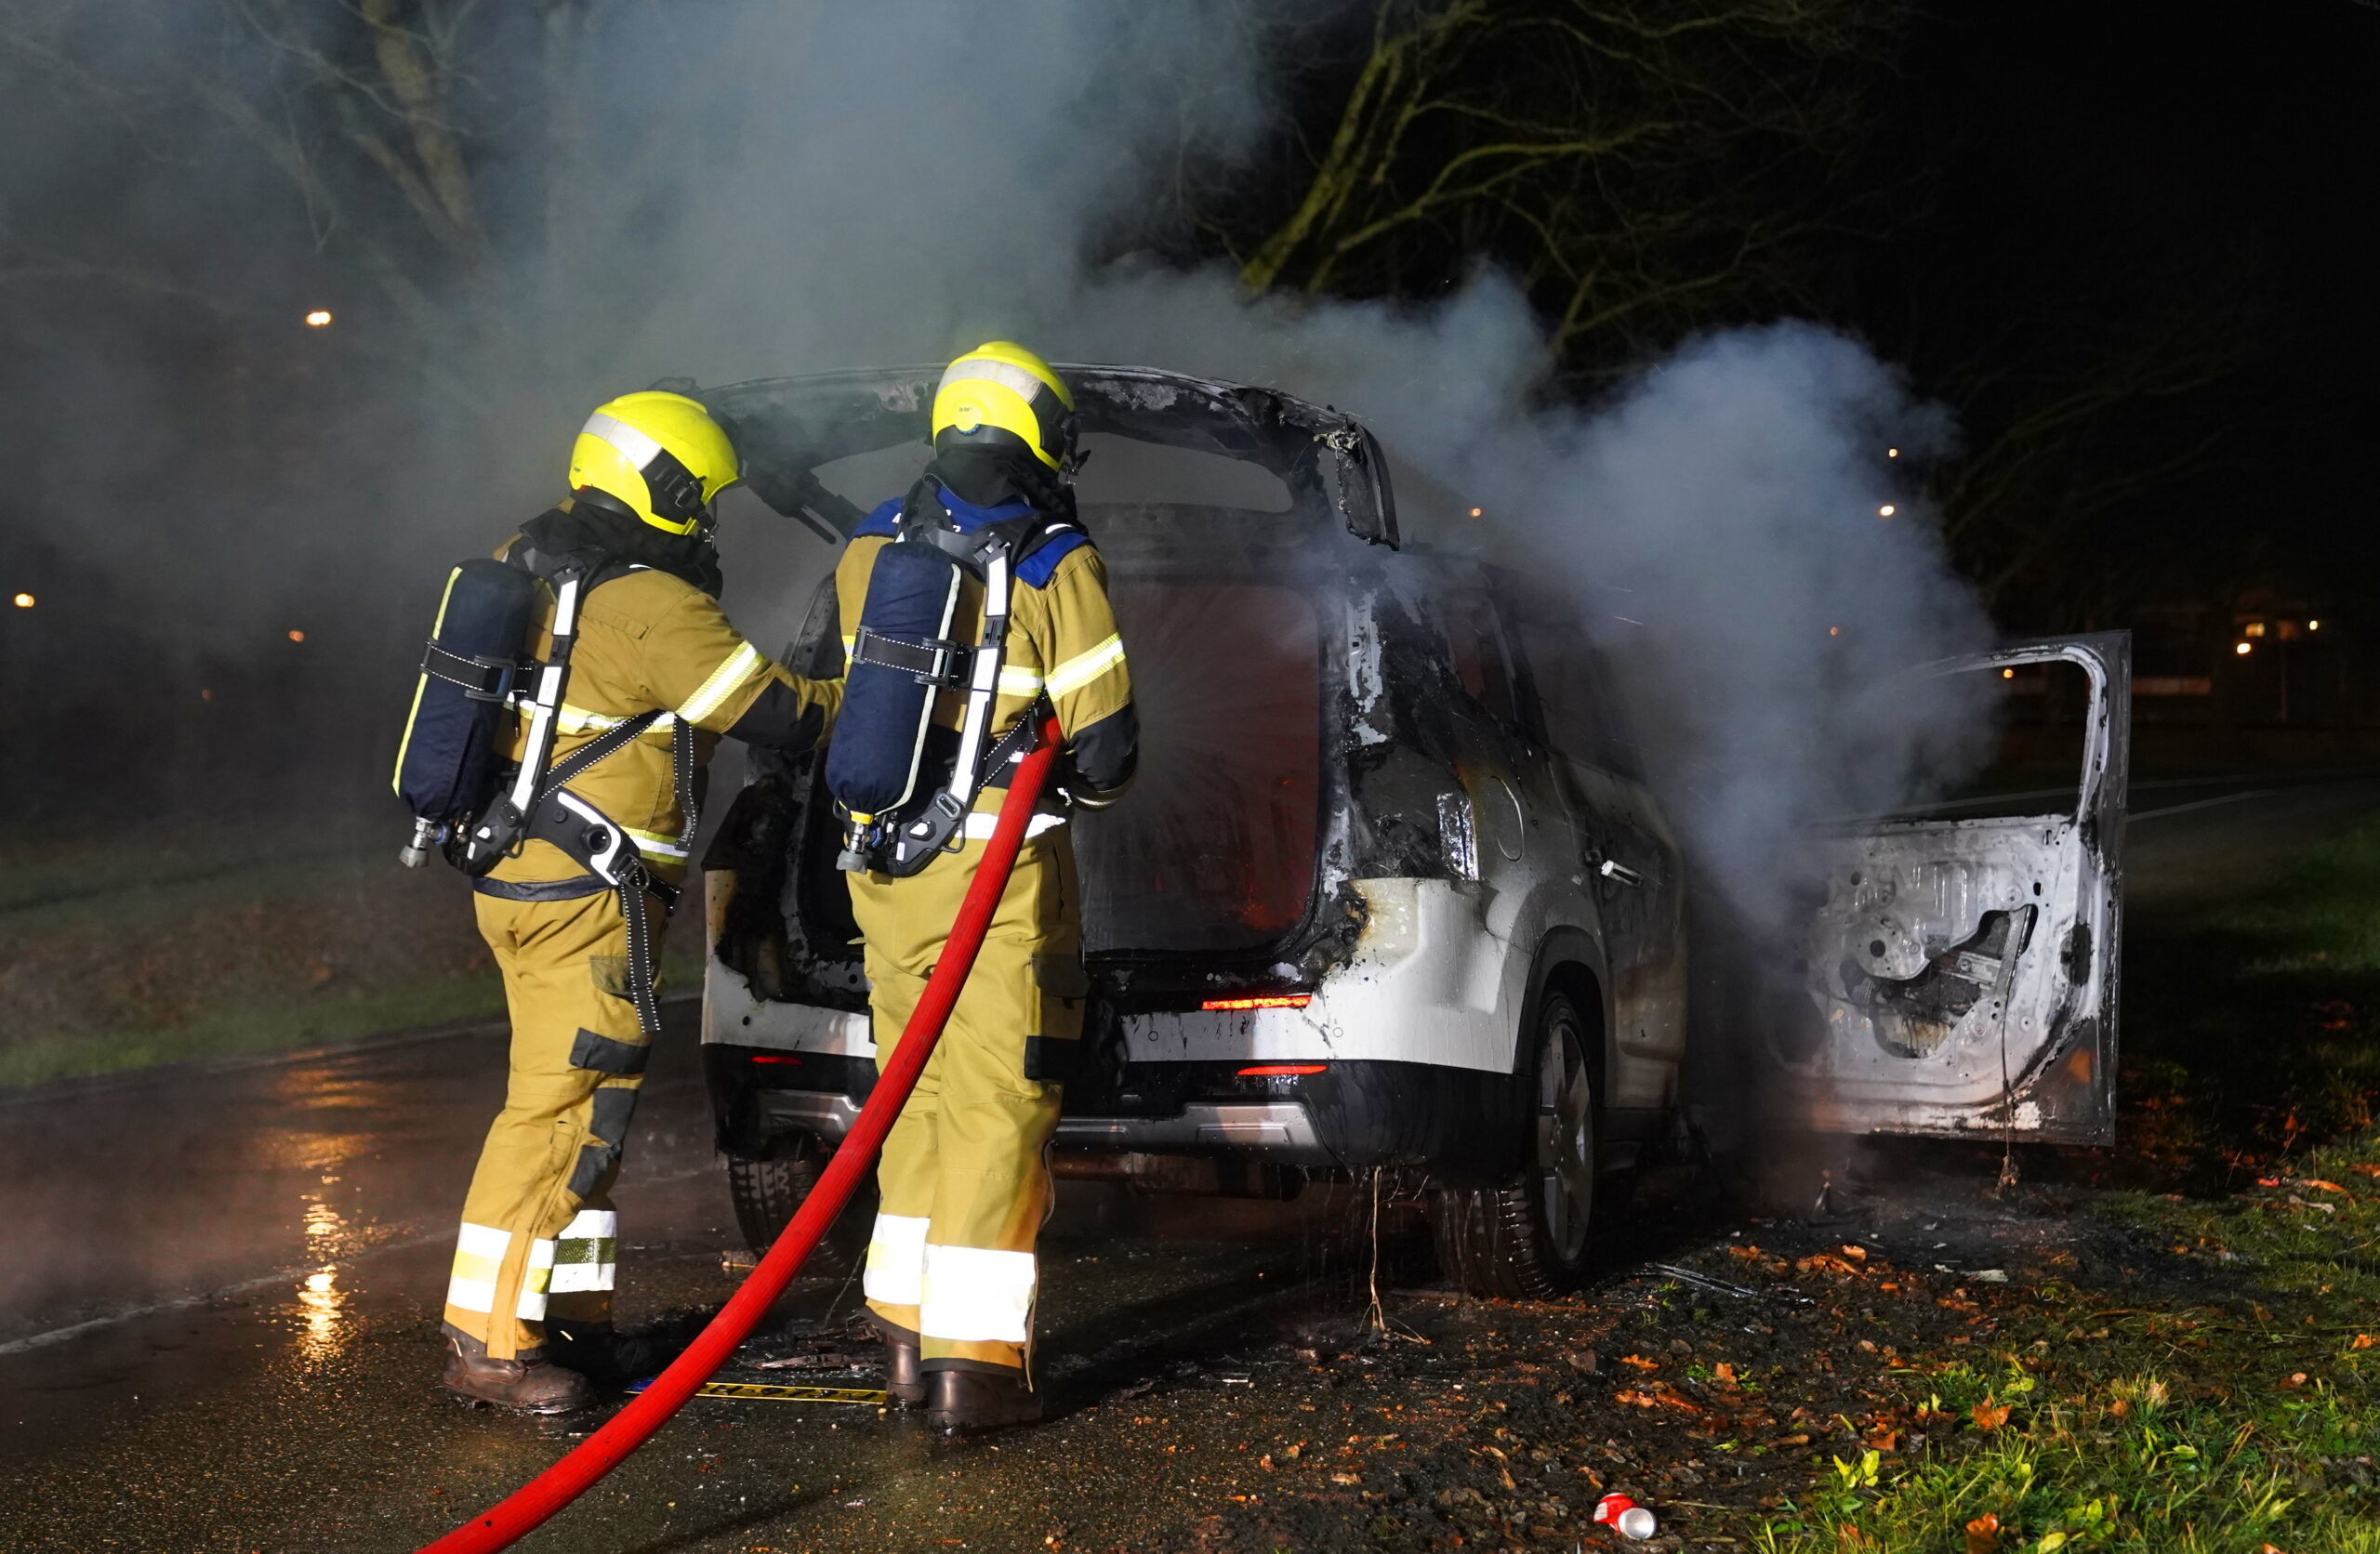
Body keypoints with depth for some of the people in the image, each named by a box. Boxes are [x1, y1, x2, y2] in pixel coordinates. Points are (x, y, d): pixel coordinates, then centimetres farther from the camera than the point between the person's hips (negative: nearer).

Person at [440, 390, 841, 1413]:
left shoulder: (529, 573, 12)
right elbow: (777, 715, -11)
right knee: (561, 1109, -8)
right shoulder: (652, 607, -16)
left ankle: (572, 1316, 22)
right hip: (584, 896, -10)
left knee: (582, 1103, 16)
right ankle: (488, 1344, -6)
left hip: (515, 875, 10)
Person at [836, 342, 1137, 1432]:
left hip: (886, 868, 5)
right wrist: (1083, 778, 12)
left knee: (918, 1096, 16)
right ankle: (972, 1359, -2)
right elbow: (1105, 744, -7)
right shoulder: (1056, 567, -10)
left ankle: (907, 1332, 21)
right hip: (1003, 868, -5)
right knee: (995, 1107, 0)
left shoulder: (866, 552, 4)